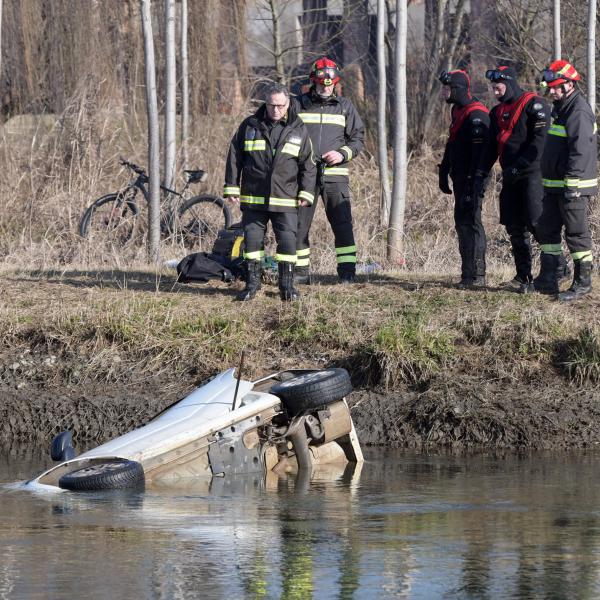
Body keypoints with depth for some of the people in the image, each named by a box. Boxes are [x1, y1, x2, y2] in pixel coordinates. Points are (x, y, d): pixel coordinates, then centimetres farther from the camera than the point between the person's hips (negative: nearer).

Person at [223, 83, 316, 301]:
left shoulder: (297, 130, 5)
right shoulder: (249, 126, 4)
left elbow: (308, 164, 8)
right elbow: (234, 158, 8)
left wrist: (306, 193, 1)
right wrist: (232, 187, 4)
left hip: (285, 200, -1)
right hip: (253, 197, 1)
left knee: (287, 240, -3)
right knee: (252, 238, 2)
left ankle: (287, 284, 6)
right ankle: (252, 283, 12)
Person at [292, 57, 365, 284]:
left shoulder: (344, 106, 10)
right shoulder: (298, 105, 7)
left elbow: (357, 138, 12)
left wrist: (342, 154, -6)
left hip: (335, 174, 0)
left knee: (342, 223, -7)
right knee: (299, 224, 2)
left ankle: (347, 270, -4)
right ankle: (301, 271, 11)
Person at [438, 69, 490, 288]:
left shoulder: (476, 114, -17)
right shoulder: (457, 111, 16)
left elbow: (479, 150, -23)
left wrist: (472, 182, -25)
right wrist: (444, 173, 23)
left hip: (471, 179, -10)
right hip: (459, 177, 10)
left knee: (471, 222, -10)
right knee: (462, 222, 13)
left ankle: (477, 276, -10)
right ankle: (468, 273, 18)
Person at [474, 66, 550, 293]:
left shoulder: (534, 105, -8)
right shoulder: (497, 112, 18)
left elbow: (540, 139, -15)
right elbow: (491, 146, 21)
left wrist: (519, 165, -18)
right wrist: (480, 174, 12)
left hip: (532, 174, -8)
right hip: (511, 178, 8)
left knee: (535, 222, -15)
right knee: (515, 228, 5)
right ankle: (524, 278, 9)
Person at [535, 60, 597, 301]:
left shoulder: (579, 112, -16)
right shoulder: (560, 109, 16)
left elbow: (580, 150, -23)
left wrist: (572, 184, -25)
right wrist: (548, 184, 22)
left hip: (573, 186, -10)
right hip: (555, 186, 10)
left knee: (577, 234, -3)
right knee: (547, 230, 12)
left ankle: (582, 282, 3)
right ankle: (548, 281, 18)